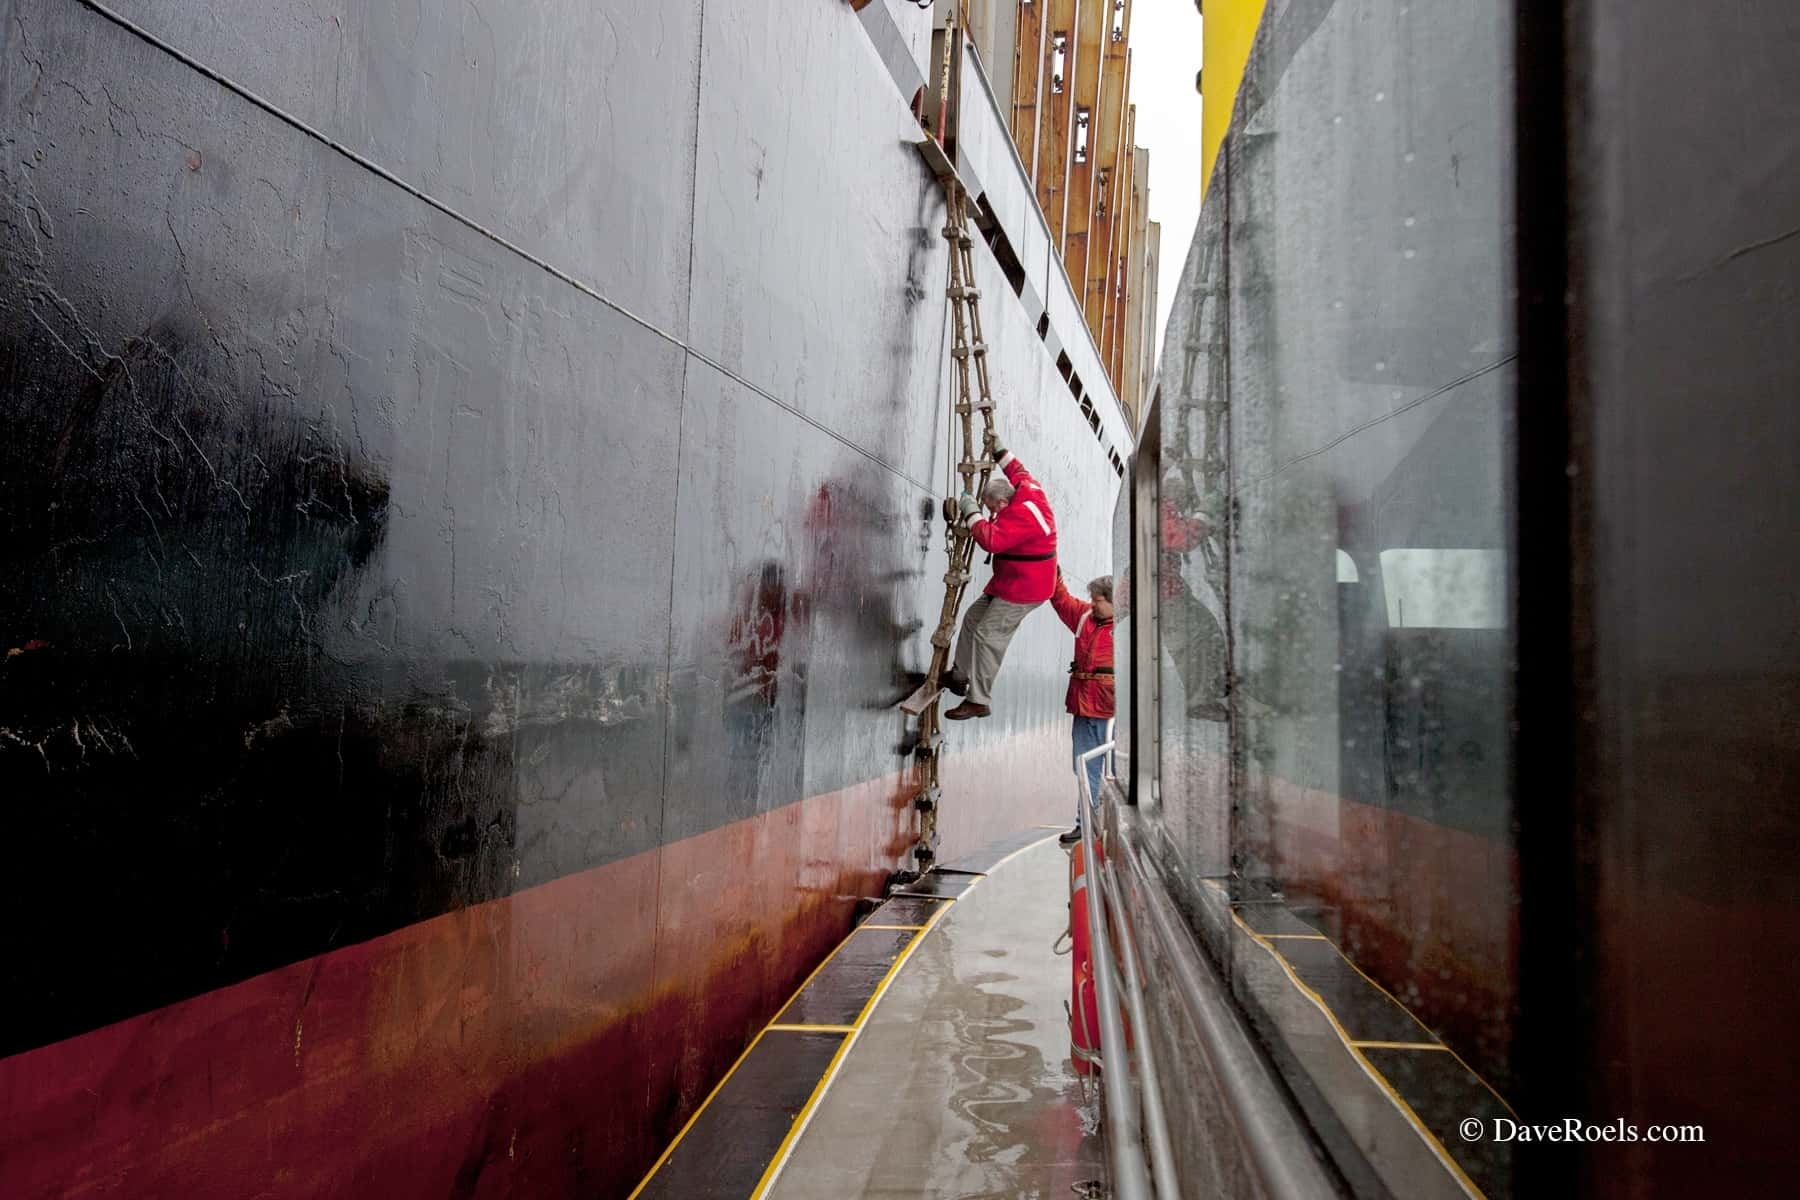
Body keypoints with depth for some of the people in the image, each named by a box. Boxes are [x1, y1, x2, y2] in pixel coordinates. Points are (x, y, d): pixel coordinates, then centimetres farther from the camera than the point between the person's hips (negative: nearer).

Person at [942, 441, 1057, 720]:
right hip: (1011, 582, 11)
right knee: (973, 618, 16)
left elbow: (991, 539, -38)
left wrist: (970, 512, -27)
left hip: (1022, 590, -11)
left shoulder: (1021, 515, -28)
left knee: (988, 634, -14)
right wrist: (999, 452, 27)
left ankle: (979, 701, -10)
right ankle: (960, 676, 28)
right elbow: (1018, 472, 26)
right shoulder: (1028, 488, 3)